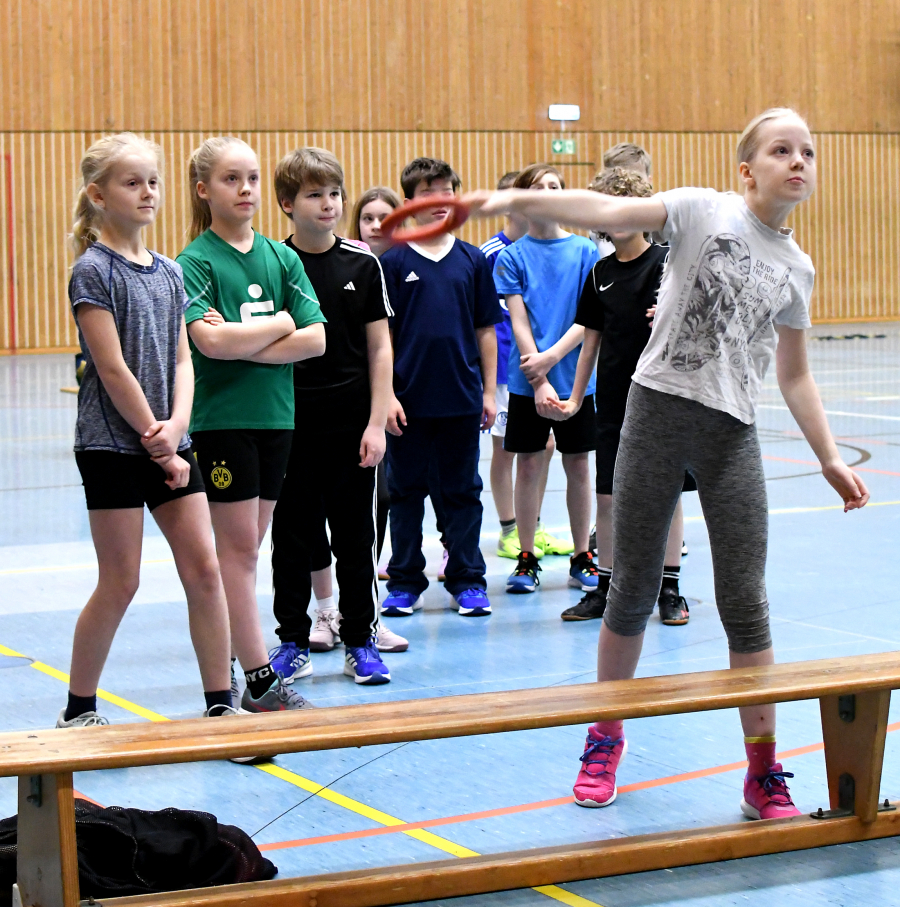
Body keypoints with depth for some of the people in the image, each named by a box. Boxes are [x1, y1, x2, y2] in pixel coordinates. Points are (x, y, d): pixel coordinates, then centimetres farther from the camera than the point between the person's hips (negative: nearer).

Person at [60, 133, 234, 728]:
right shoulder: (93, 270, -9)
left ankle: (221, 702, 11)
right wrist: (157, 444, -12)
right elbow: (113, 370, -14)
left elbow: (182, 360, 8)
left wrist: (176, 426, -9)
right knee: (120, 584, -1)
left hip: (167, 443, 6)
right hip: (112, 444, -6)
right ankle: (79, 711, 13)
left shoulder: (170, 272, 11)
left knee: (204, 569, 2)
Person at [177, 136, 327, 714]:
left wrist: (242, 343, -11)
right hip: (221, 419, -5)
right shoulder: (196, 262, -5)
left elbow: (315, 340, -1)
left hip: (276, 416, 5)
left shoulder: (282, 258, 9)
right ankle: (260, 681, -2)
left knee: (248, 545, 9)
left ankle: (234, 647, 15)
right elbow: (209, 339, -20)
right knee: (238, 546, -3)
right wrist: (280, 324, -9)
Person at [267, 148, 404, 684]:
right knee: (293, 538, 6)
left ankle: (360, 641, 17)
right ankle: (294, 643, 17)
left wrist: (377, 423, -3)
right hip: (292, 427, -1)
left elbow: (379, 347, 3)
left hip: (353, 424, 1)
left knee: (356, 537, 7)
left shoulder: (363, 264, 2)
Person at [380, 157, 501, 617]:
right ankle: (405, 581, 18)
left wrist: (489, 391, 4)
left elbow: (485, 330, 8)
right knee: (405, 491, 8)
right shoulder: (392, 261, -2)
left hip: (461, 398, 2)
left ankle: (468, 580, 17)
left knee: (463, 491, 8)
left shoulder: (473, 260, 5)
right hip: (409, 400, -1)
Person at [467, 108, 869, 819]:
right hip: (659, 410, -3)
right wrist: (517, 200, -28)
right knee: (633, 588, 4)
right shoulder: (704, 211, -1)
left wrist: (830, 458, 14)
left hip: (732, 435, 3)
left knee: (745, 601, -1)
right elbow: (607, 212, -14)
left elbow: (794, 375, 19)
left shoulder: (797, 269, 12)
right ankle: (605, 740, 24)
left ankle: (764, 774, 8)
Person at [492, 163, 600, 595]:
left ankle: (582, 558, 16)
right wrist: (540, 381, -13)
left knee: (578, 466, 6)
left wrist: (552, 356, -16)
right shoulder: (511, 257, 0)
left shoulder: (585, 251, 2)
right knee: (528, 465, 3)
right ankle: (526, 559, 13)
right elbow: (519, 322, -5)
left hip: (576, 376, 1)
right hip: (528, 380, -1)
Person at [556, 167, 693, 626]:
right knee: (607, 495, 6)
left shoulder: (669, 261, -5)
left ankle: (670, 589, 13)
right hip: (613, 396, 4)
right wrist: (575, 398, 11)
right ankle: (605, 587, 18)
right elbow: (592, 339, 12)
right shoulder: (600, 273, 7)